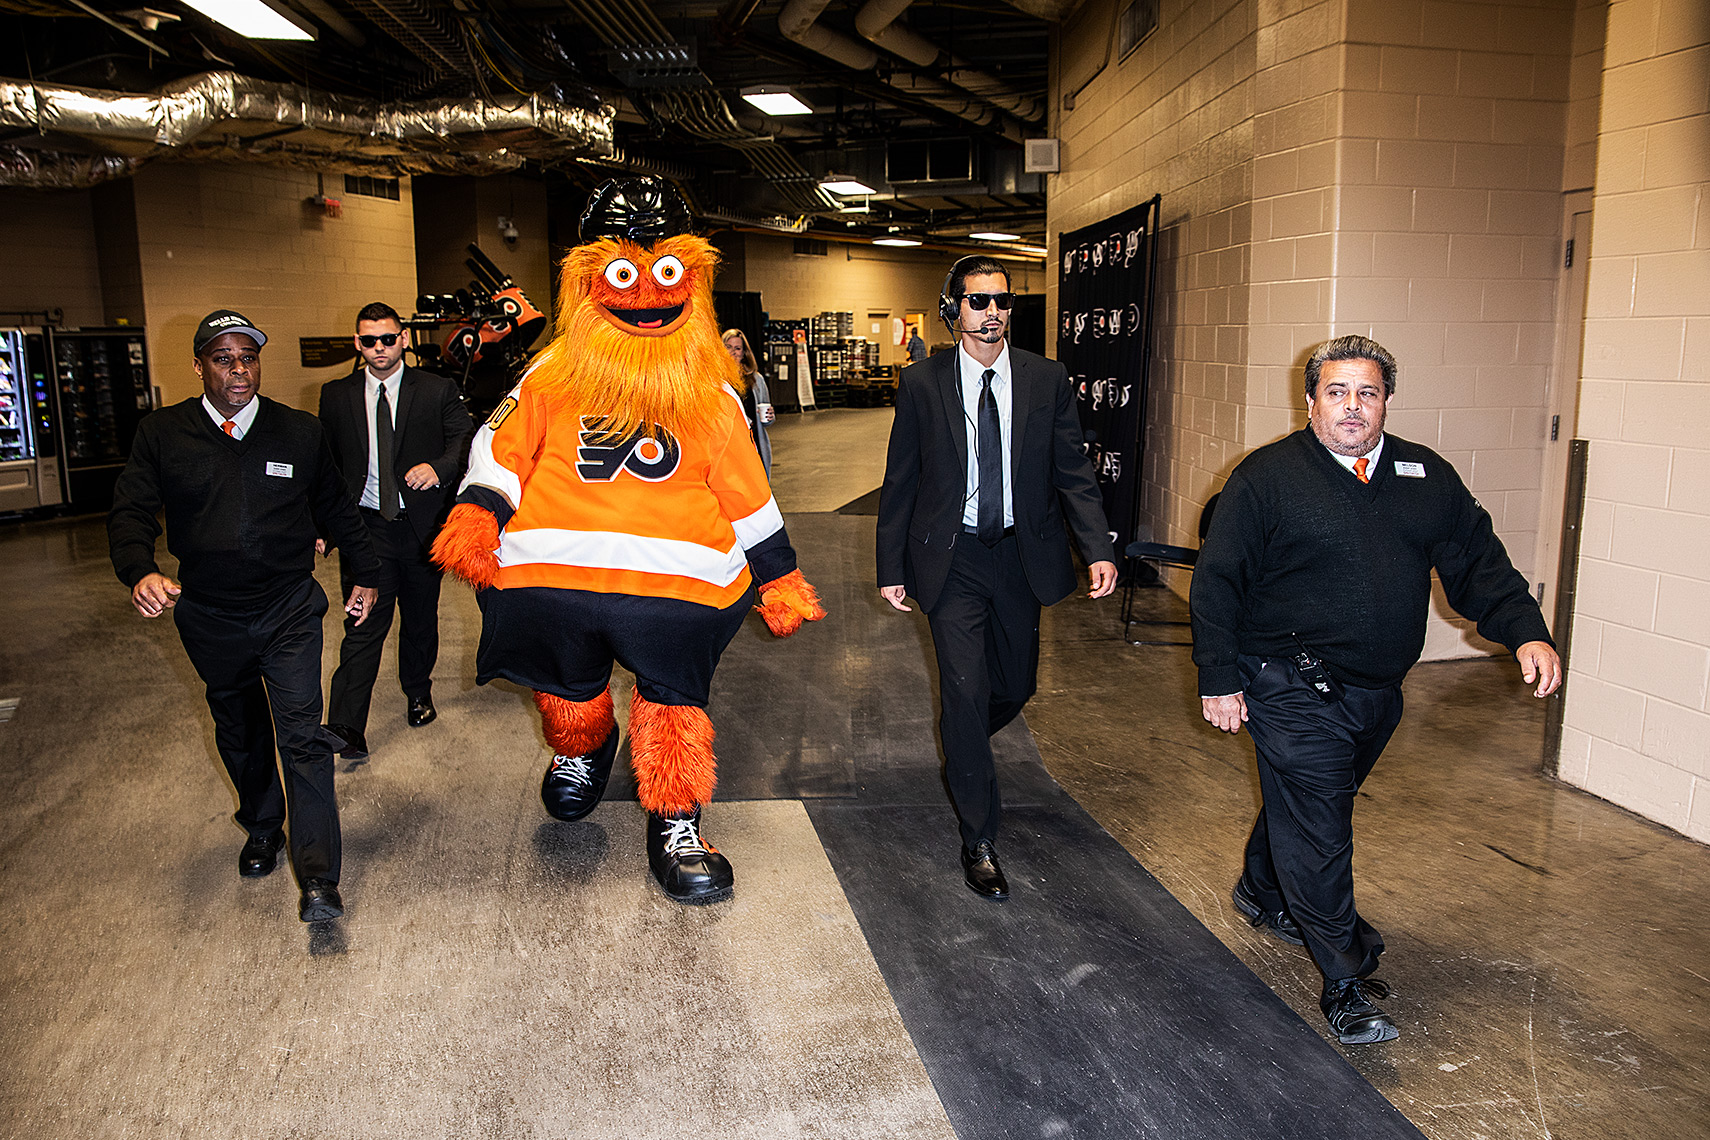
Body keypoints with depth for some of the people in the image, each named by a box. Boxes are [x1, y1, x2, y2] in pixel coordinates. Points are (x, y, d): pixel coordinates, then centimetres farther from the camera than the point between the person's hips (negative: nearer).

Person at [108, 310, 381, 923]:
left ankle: (317, 878, -11)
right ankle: (262, 827, 42)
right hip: (210, 619, 2)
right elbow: (130, 513, -5)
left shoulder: (301, 432, 0)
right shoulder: (162, 433, -1)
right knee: (239, 733, 19)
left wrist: (365, 574, 15)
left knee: (303, 737, -10)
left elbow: (337, 510, 12)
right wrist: (140, 571, -24)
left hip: (289, 612, -2)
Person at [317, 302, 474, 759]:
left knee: (420, 618, 16)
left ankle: (418, 693, 40)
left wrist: (438, 467, -26)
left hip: (422, 526, 1)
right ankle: (346, 729, -6)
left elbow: (467, 441, -6)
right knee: (364, 626, -7)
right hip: (365, 527, 0)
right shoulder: (336, 395, 6)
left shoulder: (437, 391, 1)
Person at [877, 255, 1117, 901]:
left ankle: (961, 748, 50)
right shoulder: (921, 384, -4)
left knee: (1016, 687, 15)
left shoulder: (1047, 381, 0)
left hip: (1021, 556, 3)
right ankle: (979, 840, 9)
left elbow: (1073, 474, 0)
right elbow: (899, 482, 1)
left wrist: (1098, 549, -13)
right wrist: (891, 567, 1)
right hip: (951, 559, -3)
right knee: (967, 691, -6)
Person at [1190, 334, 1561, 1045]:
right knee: (1317, 833, -3)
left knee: (1304, 804, 22)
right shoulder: (1267, 477, -8)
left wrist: (1527, 633, -9)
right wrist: (1219, 679, -9)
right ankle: (1345, 983, 9)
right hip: (1295, 693, -5)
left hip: (1377, 693, 6)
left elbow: (1478, 562, 8)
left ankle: (1262, 893, 47)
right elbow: (1216, 580, -7)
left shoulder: (1427, 478, 7)